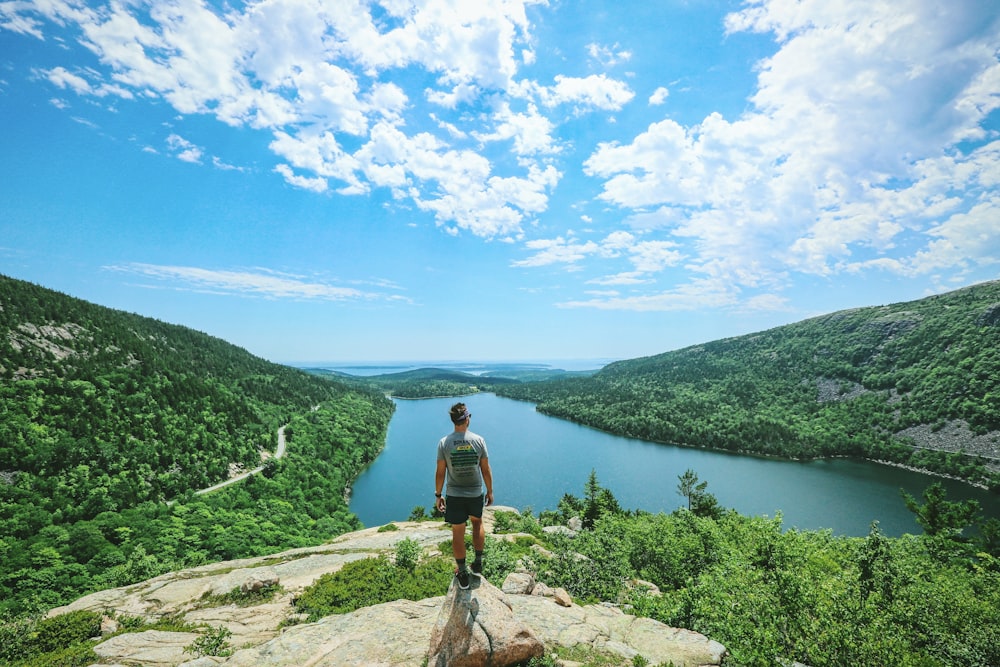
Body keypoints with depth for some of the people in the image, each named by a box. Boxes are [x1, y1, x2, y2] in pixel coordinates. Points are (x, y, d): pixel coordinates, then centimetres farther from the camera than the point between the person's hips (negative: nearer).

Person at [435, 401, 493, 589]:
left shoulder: (444, 443, -13)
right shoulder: (478, 440, -13)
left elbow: (440, 473, -8)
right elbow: (486, 470, -6)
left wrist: (438, 495, 5)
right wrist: (490, 491, 7)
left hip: (454, 496, -1)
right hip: (476, 493, 1)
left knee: (458, 533, 14)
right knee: (477, 524, 27)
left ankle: (462, 574, 26)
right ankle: (478, 562, 34)